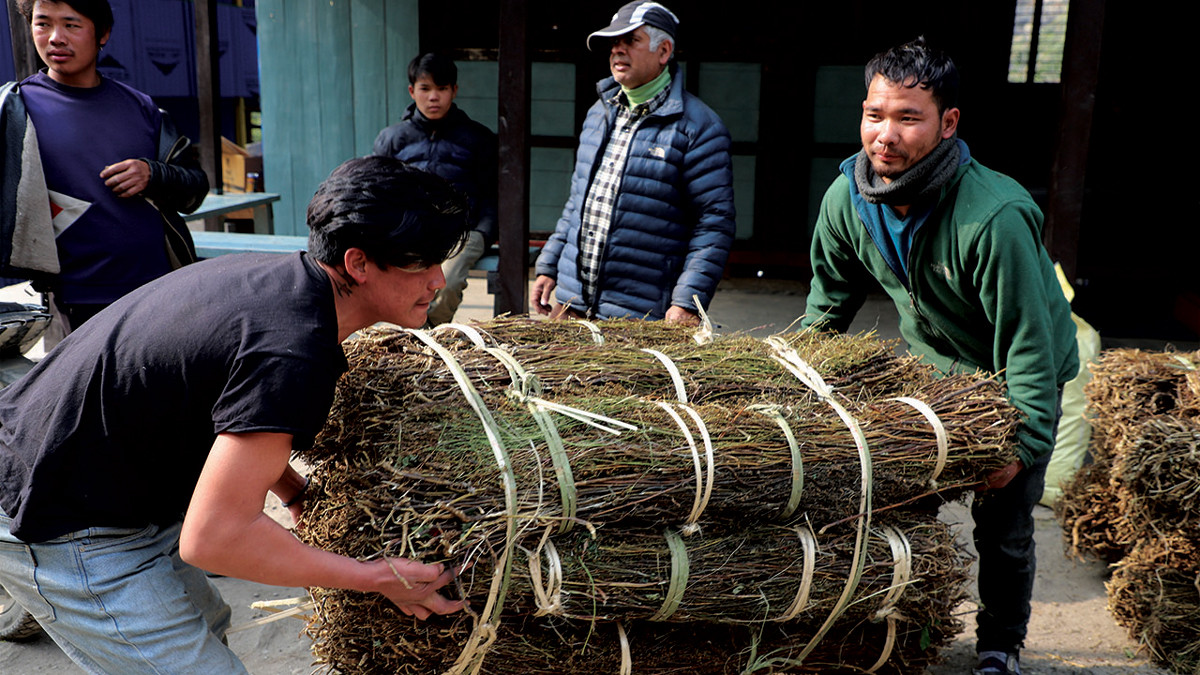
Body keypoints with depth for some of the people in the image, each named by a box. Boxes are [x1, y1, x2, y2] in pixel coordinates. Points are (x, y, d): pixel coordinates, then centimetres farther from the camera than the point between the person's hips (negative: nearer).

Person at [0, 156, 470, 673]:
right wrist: (377, 577, -23)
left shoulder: (280, 274, -2)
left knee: (205, 624, 24)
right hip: (62, 532, -10)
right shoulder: (292, 352, -32)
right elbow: (213, 537, -31)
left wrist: (298, 493, 12)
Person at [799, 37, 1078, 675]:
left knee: (1002, 523, 3)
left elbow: (1028, 342, -28)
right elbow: (829, 298, 1)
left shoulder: (995, 217, -36)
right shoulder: (847, 197, -18)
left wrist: (1022, 442, -27)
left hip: (1020, 376, -4)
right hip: (927, 363, 5)